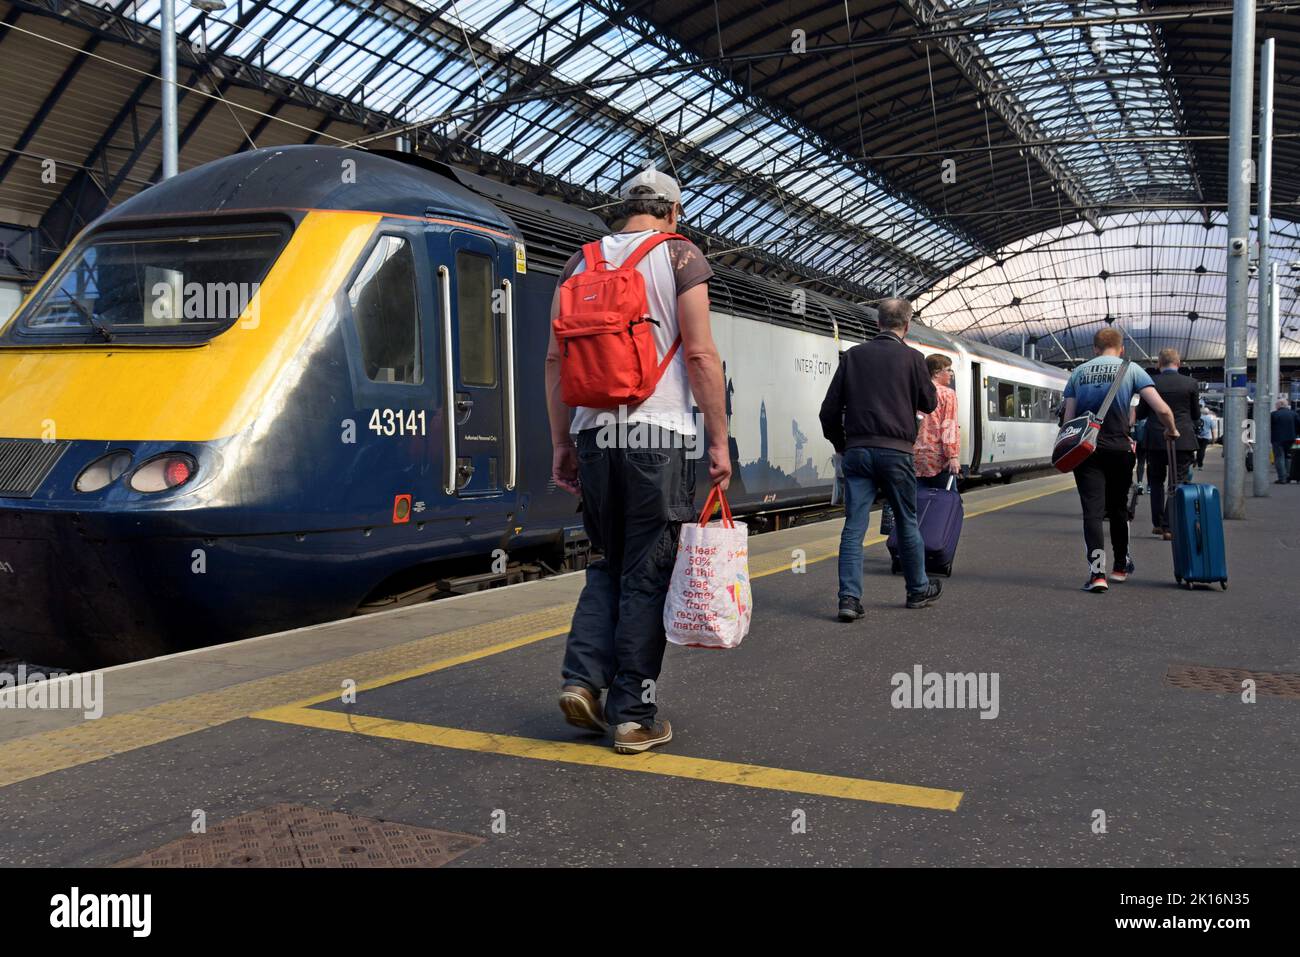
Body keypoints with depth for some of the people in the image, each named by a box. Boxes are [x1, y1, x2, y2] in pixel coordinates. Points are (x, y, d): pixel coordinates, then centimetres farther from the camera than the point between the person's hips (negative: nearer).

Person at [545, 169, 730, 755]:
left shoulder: (580, 263, 13)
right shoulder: (679, 256, 1)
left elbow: (555, 361, 9)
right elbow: (700, 355, -8)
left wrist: (561, 443, 13)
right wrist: (719, 442, -5)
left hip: (594, 435, 4)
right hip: (658, 435, -4)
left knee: (608, 565, 18)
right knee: (647, 575, 1)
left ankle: (583, 678, 4)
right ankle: (634, 716, 6)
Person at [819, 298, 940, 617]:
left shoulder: (854, 356, 5)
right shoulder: (911, 357, -2)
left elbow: (830, 409, 4)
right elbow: (930, 403, 8)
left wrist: (839, 443, 17)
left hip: (857, 450, 2)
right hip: (895, 451, -2)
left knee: (854, 527, 1)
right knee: (907, 523, 14)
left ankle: (849, 598, -7)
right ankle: (918, 590, 28)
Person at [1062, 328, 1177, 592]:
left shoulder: (1078, 373, 10)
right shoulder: (1130, 370, 3)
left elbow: (1068, 418, 7)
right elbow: (1162, 409, -4)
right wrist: (1172, 431, 14)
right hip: (1118, 449, 0)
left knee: (1092, 510, -3)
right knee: (1118, 508, 17)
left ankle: (1097, 573, -15)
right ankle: (1120, 566, 33)